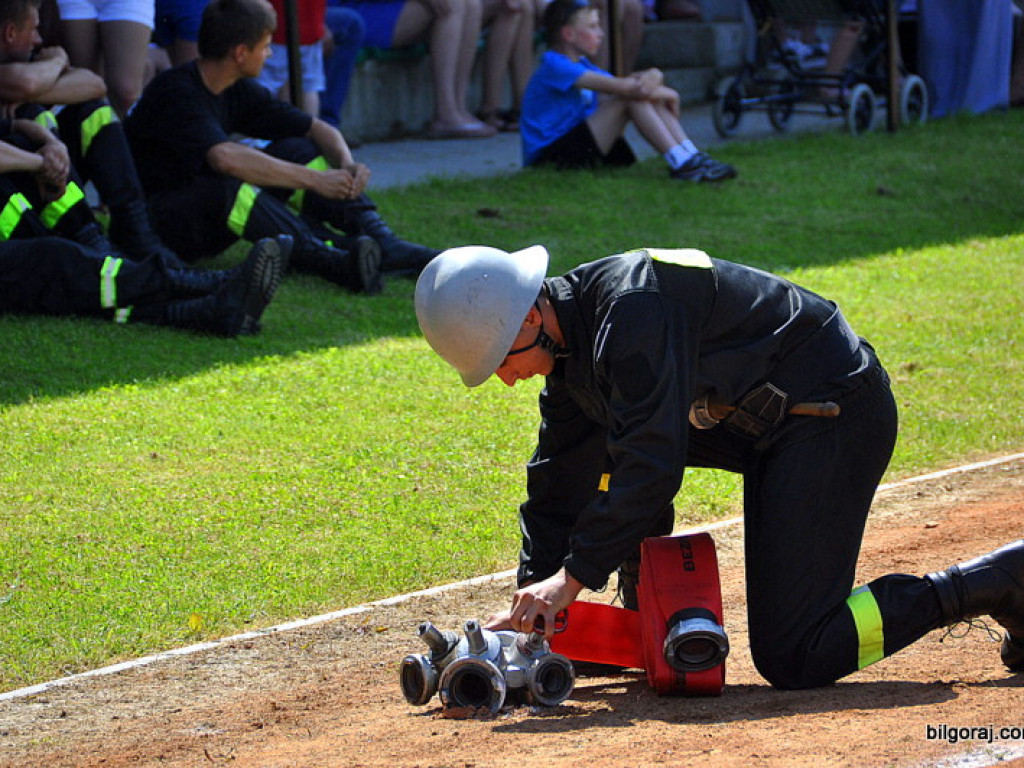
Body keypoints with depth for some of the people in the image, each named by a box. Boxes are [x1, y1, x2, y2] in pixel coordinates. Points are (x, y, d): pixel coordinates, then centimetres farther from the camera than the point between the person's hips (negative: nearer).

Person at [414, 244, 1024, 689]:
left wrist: (573, 577, -29)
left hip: (838, 416, -10)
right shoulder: (571, 348, 8)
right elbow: (560, 488, 13)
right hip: (766, 425, 10)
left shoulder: (632, 308, -23)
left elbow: (653, 463, -30)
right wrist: (532, 598, 3)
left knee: (792, 659, -13)